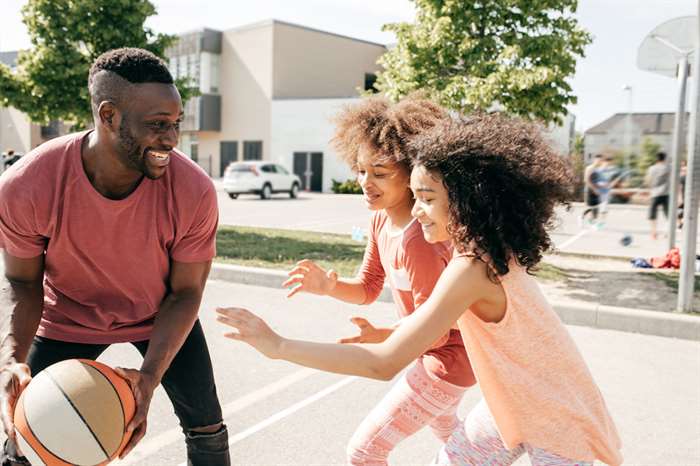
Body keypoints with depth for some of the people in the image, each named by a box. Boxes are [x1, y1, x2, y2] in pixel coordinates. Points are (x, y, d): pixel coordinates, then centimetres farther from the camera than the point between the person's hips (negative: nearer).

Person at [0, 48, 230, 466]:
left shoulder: (194, 191, -30)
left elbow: (185, 293, -18)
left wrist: (150, 376, -31)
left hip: (162, 314, 1)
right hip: (69, 318, 0)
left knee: (206, 428, 8)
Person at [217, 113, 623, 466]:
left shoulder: (472, 268, -32)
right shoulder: (492, 252, -5)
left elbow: (384, 364, -34)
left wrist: (278, 346, -31)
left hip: (557, 421, -7)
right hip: (519, 401, 7)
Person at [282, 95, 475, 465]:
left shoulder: (417, 240, -34)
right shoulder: (380, 219, -6)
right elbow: (368, 288, 0)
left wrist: (379, 336, -45)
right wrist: (329, 286, -21)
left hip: (445, 363, -10)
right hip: (433, 352, 10)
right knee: (442, 425, 38)